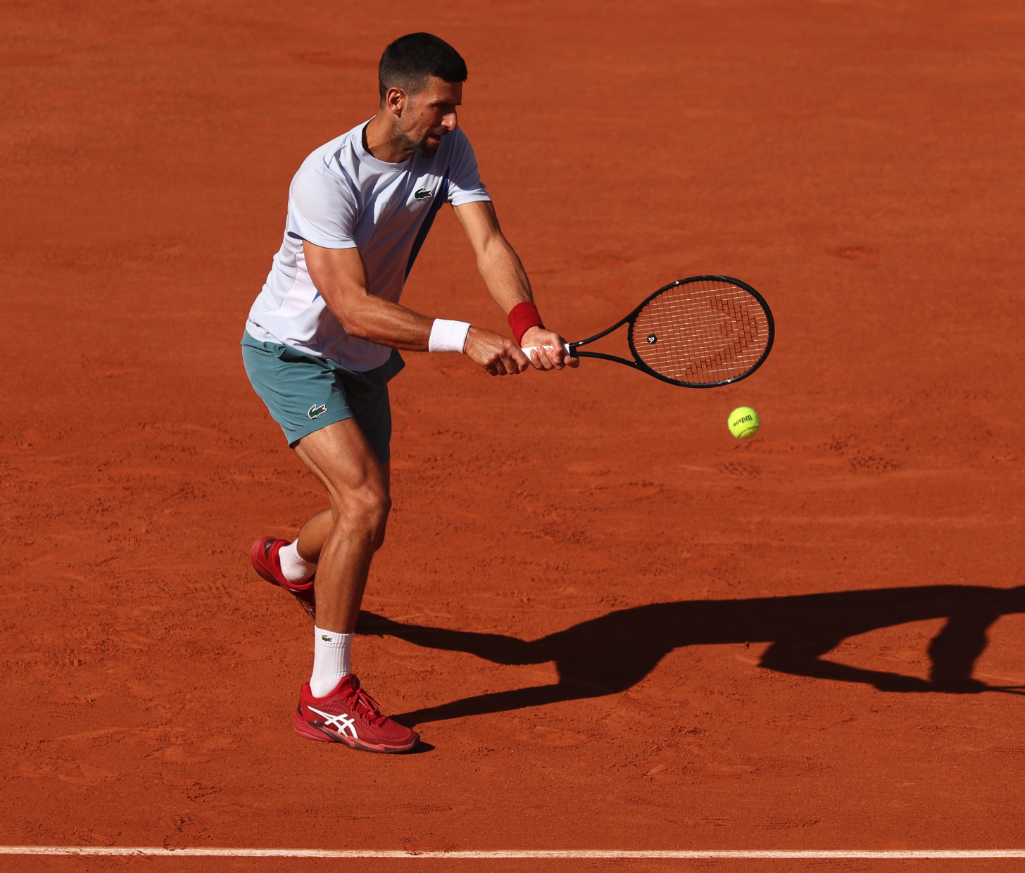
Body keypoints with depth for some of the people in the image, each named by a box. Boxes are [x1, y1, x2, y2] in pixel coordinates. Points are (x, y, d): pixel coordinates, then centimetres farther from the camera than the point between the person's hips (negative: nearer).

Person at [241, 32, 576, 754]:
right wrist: (464, 338, -43)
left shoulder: (448, 151, -11)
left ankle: (289, 562, 57)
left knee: (365, 525, 18)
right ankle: (327, 697, -18)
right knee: (366, 500, -25)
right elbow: (354, 307, -35)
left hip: (363, 363, 7)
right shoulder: (328, 178, -30)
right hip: (292, 350, -7)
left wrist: (528, 326, -41)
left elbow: (489, 243, -22)